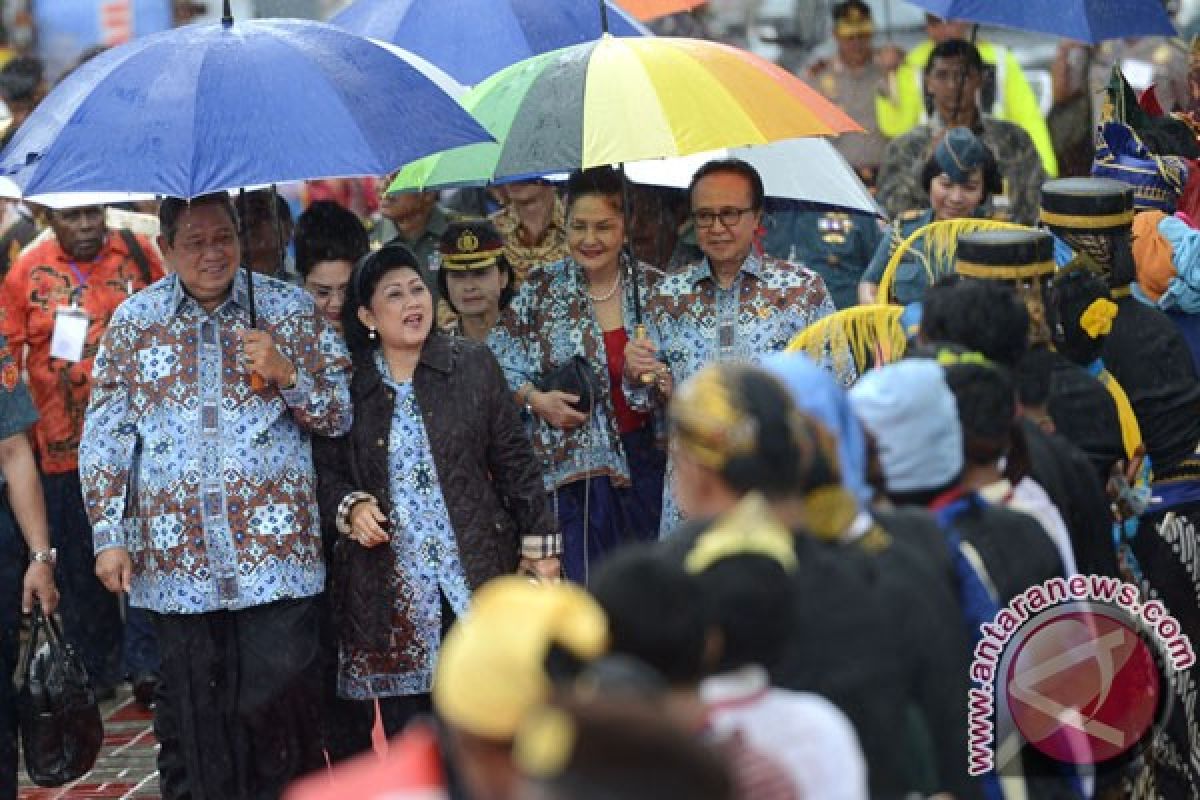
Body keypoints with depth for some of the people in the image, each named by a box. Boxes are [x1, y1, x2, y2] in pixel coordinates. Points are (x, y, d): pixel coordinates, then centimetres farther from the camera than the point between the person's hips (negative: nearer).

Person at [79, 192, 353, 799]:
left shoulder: (288, 309, 5)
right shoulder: (134, 321, 7)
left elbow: (343, 415, 8)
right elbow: (104, 437, 9)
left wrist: (287, 374, -11)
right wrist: (108, 536, 2)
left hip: (276, 551, -1)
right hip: (177, 560, 1)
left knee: (279, 706, -7)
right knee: (192, 716, 6)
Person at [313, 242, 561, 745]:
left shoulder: (473, 365, 4)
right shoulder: (346, 386, 4)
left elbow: (515, 461, 6)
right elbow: (326, 474, 8)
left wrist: (539, 545, 4)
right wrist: (350, 508, -13)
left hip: (474, 578, 0)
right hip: (389, 591, 0)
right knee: (405, 728, 2)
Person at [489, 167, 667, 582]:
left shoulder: (652, 287, 3)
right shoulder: (540, 290, -1)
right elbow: (496, 364, 2)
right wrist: (535, 399, -13)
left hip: (643, 463, 2)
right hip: (571, 465, -2)